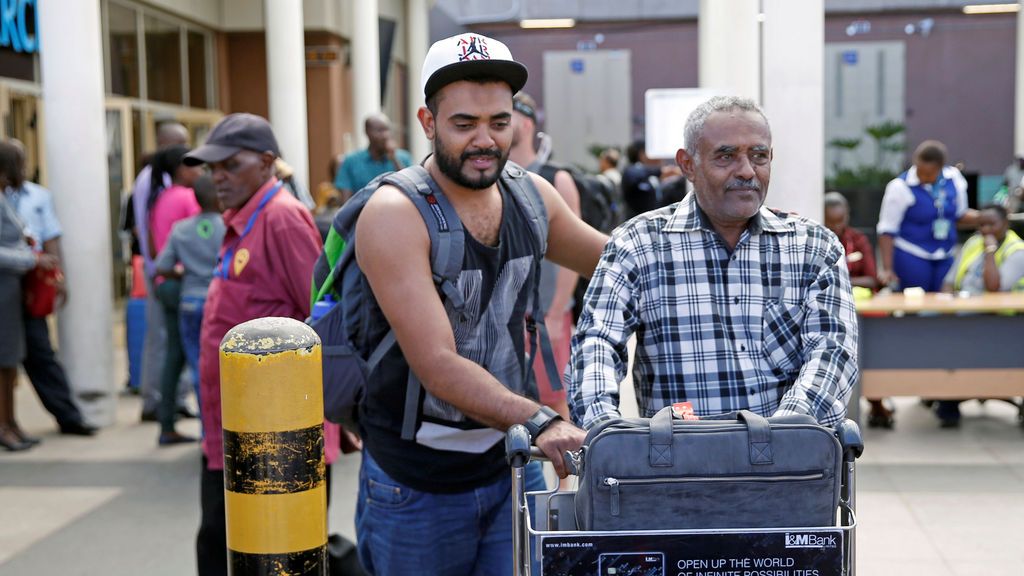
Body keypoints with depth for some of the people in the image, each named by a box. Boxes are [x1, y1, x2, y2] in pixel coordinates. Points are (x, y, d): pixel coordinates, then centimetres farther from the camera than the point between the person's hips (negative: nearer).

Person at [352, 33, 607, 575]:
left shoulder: (531, 194, 1)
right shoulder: (394, 214, -18)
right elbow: (437, 364, -26)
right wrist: (537, 421, -37)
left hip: (512, 467, 5)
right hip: (416, 485, -4)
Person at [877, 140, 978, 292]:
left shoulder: (954, 178, 1)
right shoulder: (900, 187, -12)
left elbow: (960, 216, 15)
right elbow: (887, 231, -9)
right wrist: (887, 269, -12)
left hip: (945, 257, 4)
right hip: (911, 257, -4)